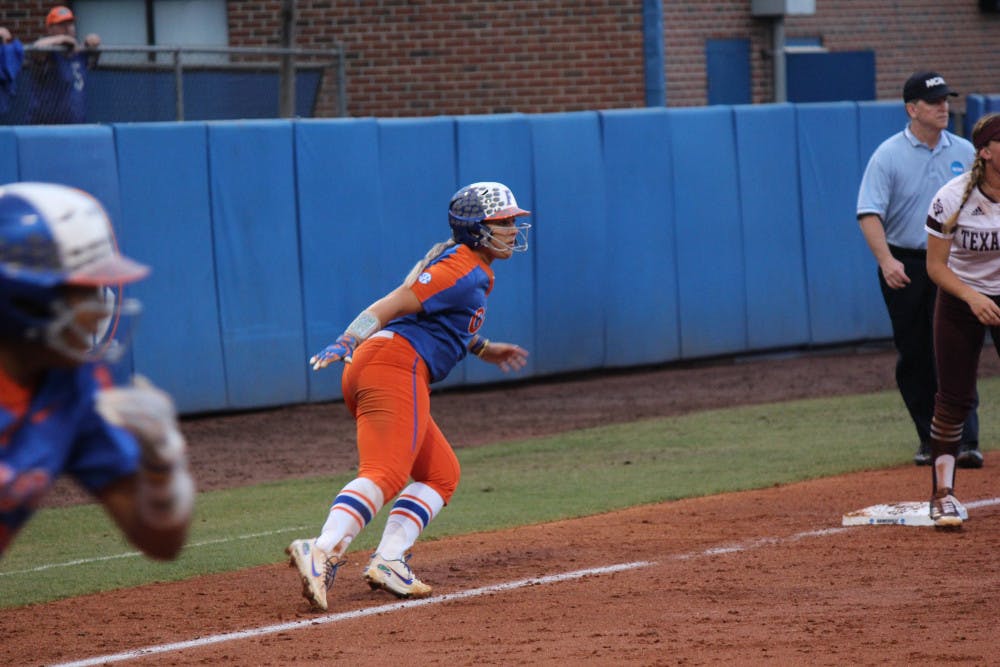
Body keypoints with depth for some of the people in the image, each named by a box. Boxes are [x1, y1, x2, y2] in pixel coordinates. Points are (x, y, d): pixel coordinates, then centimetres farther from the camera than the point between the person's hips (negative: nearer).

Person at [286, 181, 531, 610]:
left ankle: (388, 561, -1)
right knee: (384, 474, -24)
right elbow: (392, 305, -16)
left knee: (441, 474, 15)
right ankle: (321, 551, -43)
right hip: (397, 365, -11)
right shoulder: (462, 271, -5)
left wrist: (484, 350, 47)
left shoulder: (474, 270, 26)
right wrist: (348, 343, -29)